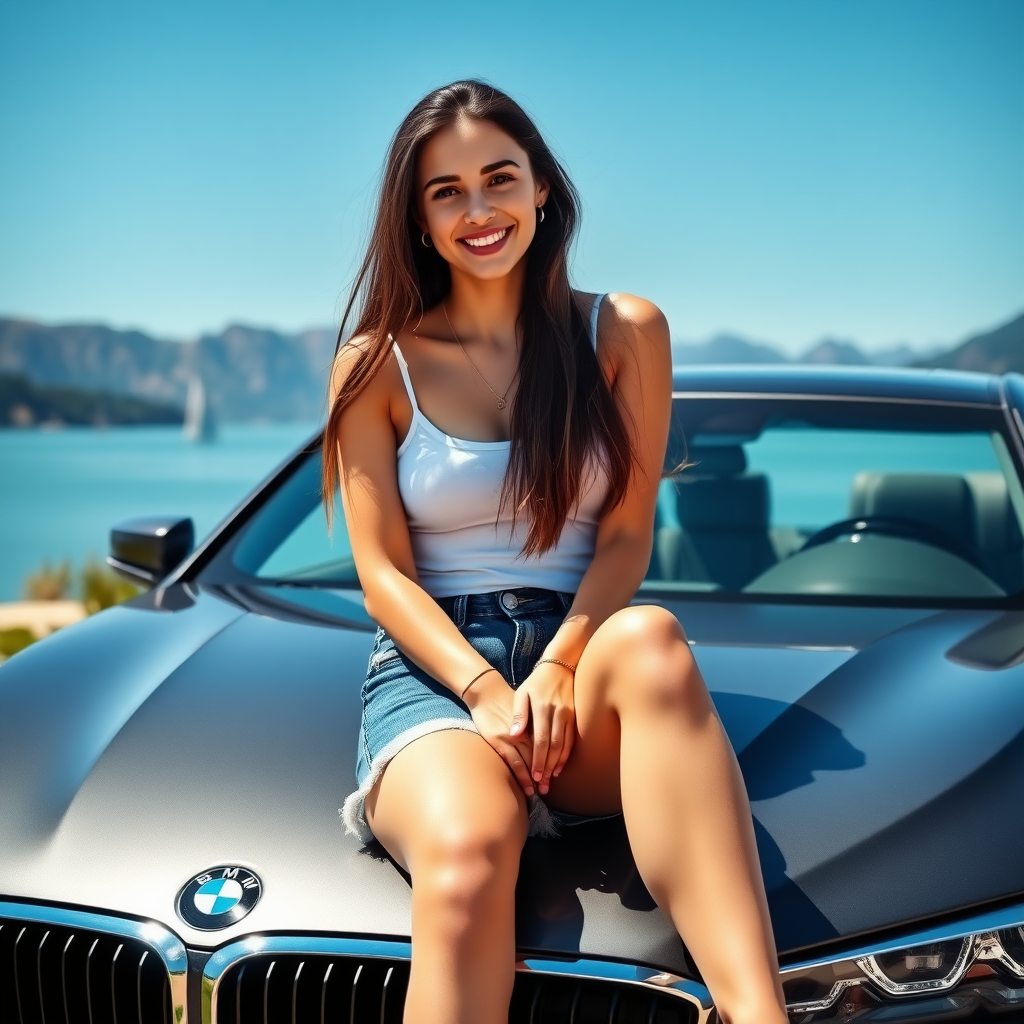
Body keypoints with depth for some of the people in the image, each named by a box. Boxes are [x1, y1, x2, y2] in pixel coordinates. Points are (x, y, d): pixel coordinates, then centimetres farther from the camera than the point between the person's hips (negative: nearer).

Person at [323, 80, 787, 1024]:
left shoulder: (624, 333, 10)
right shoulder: (376, 364, 9)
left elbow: (625, 536, 4)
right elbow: (383, 574, 2)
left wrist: (557, 668, -15)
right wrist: (484, 691, -16)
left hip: (581, 653, 1)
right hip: (431, 667, -1)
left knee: (650, 639, -39)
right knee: (465, 856, -38)